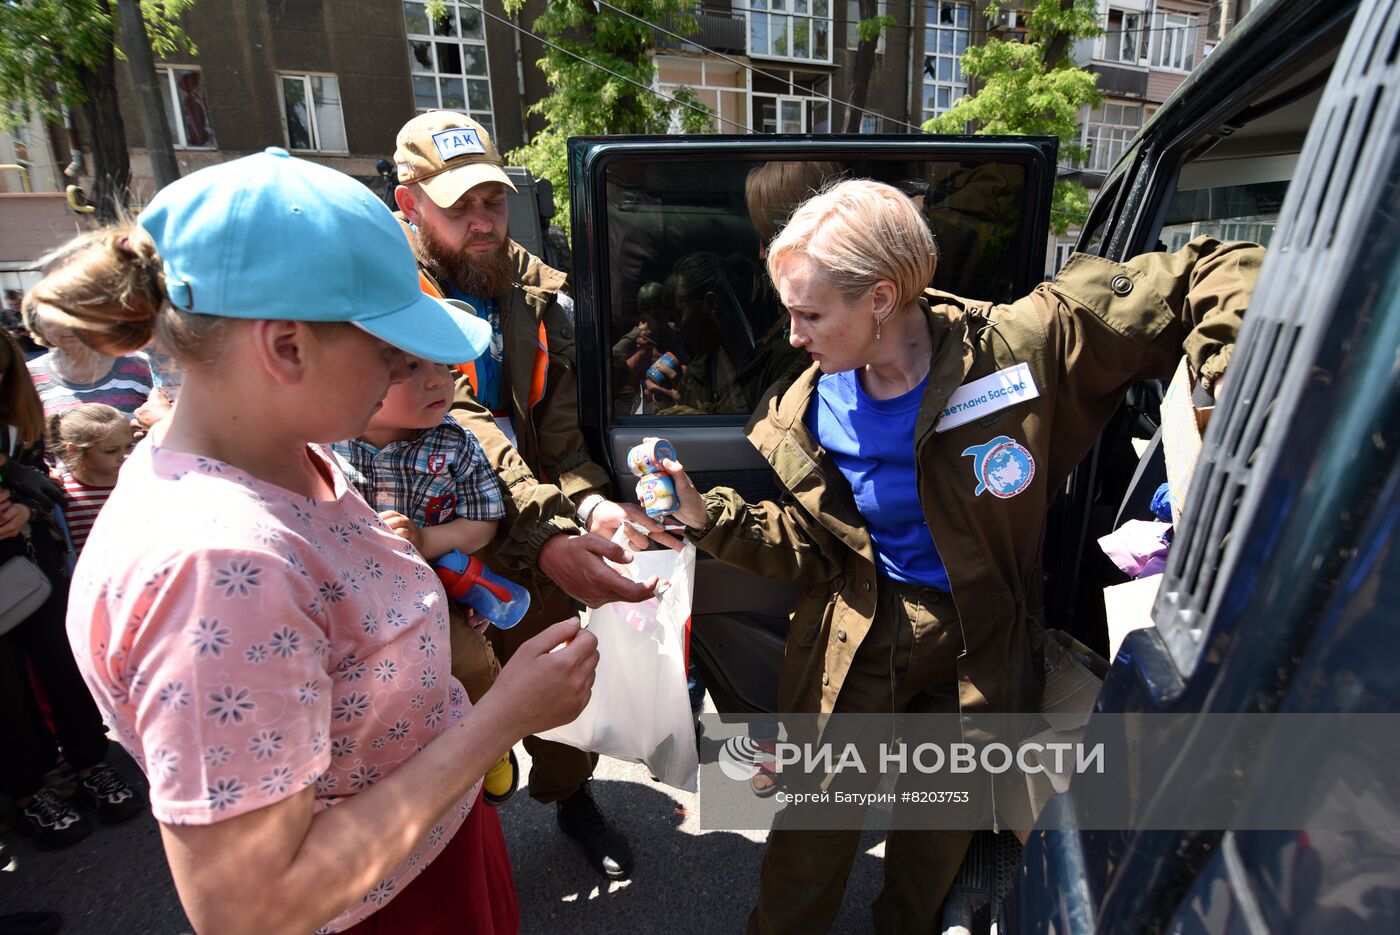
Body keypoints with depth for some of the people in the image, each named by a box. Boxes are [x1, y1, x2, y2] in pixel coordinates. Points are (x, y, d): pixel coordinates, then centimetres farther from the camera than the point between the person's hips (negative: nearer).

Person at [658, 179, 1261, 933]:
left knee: (941, 829, 24)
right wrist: (707, 515, -15)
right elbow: (808, 546, -3)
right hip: (857, 635, 1)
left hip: (979, 643, 0)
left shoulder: (1024, 346, -22)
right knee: (814, 825, 12)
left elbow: (1219, 274, -13)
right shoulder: (808, 411, -11)